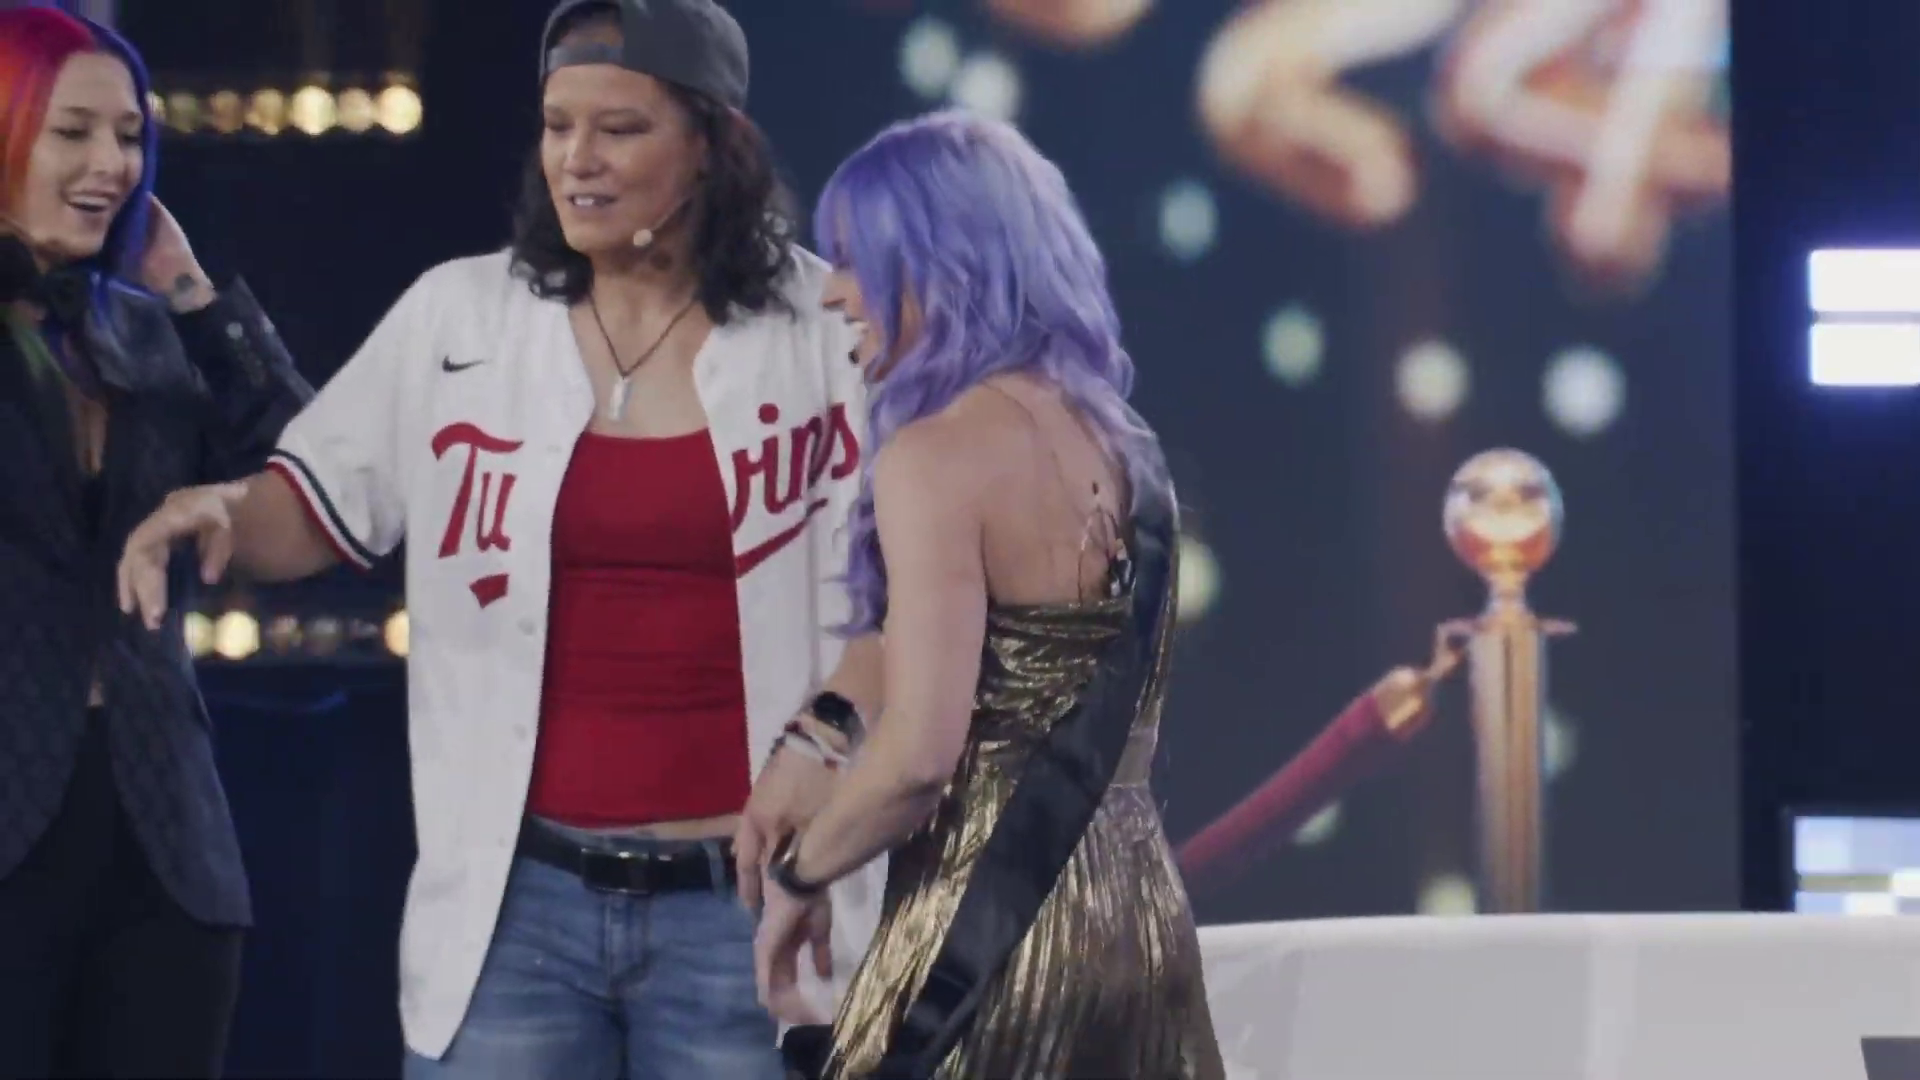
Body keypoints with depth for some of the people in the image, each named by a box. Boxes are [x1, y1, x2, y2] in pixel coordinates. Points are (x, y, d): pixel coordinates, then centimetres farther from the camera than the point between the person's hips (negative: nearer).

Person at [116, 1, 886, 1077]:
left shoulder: (827, 329, -1)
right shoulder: (459, 317, 5)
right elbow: (317, 506, 10)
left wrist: (820, 738, -14)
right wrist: (219, 507, -11)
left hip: (741, 904, -1)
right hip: (516, 896, 1)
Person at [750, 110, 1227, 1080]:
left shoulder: (939, 453, -13)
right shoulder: (1113, 443, 12)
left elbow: (920, 754, -20)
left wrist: (797, 877, -4)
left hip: (990, 926, -8)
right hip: (1133, 906, 8)